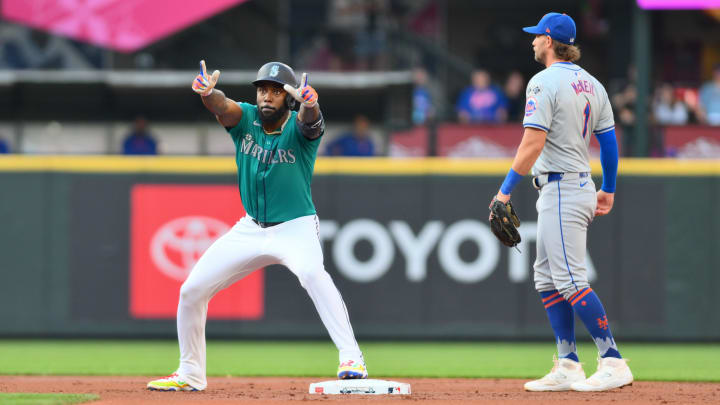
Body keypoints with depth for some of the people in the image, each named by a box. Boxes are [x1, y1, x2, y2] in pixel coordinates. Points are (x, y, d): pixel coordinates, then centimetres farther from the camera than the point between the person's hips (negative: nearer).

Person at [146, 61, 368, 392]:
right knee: (192, 290, 4)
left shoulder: (298, 126, -13)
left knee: (312, 272, -36)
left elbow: (310, 121, -38)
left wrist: (309, 104, -64)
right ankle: (190, 375, 22)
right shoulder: (244, 119, -5)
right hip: (250, 229, 5)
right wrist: (208, 93, -52)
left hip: (295, 228, -5)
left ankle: (351, 359, -37)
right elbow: (222, 107, -27)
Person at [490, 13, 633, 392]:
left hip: (561, 189, -10)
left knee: (571, 280, -11)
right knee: (547, 277, 14)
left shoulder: (545, 83, -13)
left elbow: (533, 144, -20)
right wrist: (608, 189, 24)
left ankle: (613, 363, -15)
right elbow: (609, 140, 15)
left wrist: (506, 190, -17)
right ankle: (568, 368, 12)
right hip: (582, 186, 10)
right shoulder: (591, 84, 13)